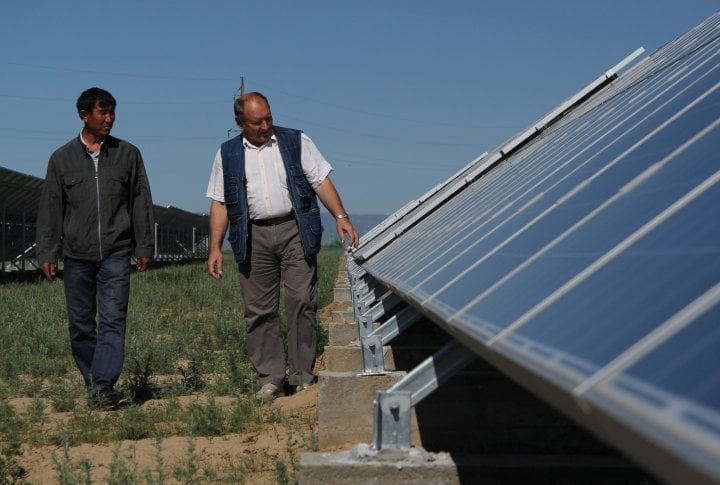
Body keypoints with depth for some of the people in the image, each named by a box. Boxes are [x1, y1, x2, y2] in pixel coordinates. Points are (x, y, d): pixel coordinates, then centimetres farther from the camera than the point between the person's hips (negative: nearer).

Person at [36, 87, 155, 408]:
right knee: (81, 325, 5)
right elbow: (50, 209, 7)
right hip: (77, 255, 1)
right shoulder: (62, 159, 7)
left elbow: (141, 204, 9)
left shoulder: (128, 154, 7)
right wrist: (47, 253, 1)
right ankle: (91, 383, 18)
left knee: (113, 320, -12)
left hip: (116, 254, -1)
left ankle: (104, 387, -17)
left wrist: (145, 247, 4)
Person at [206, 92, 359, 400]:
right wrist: (215, 248, 2)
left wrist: (340, 216, -10)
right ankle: (270, 378, 6)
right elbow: (220, 203, 10)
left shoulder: (296, 142, 7)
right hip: (254, 238, 2)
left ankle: (301, 375, 2)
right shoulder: (228, 154, 11)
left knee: (301, 302, -6)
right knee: (259, 310, 0)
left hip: (295, 231, -2)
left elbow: (321, 181, 4)